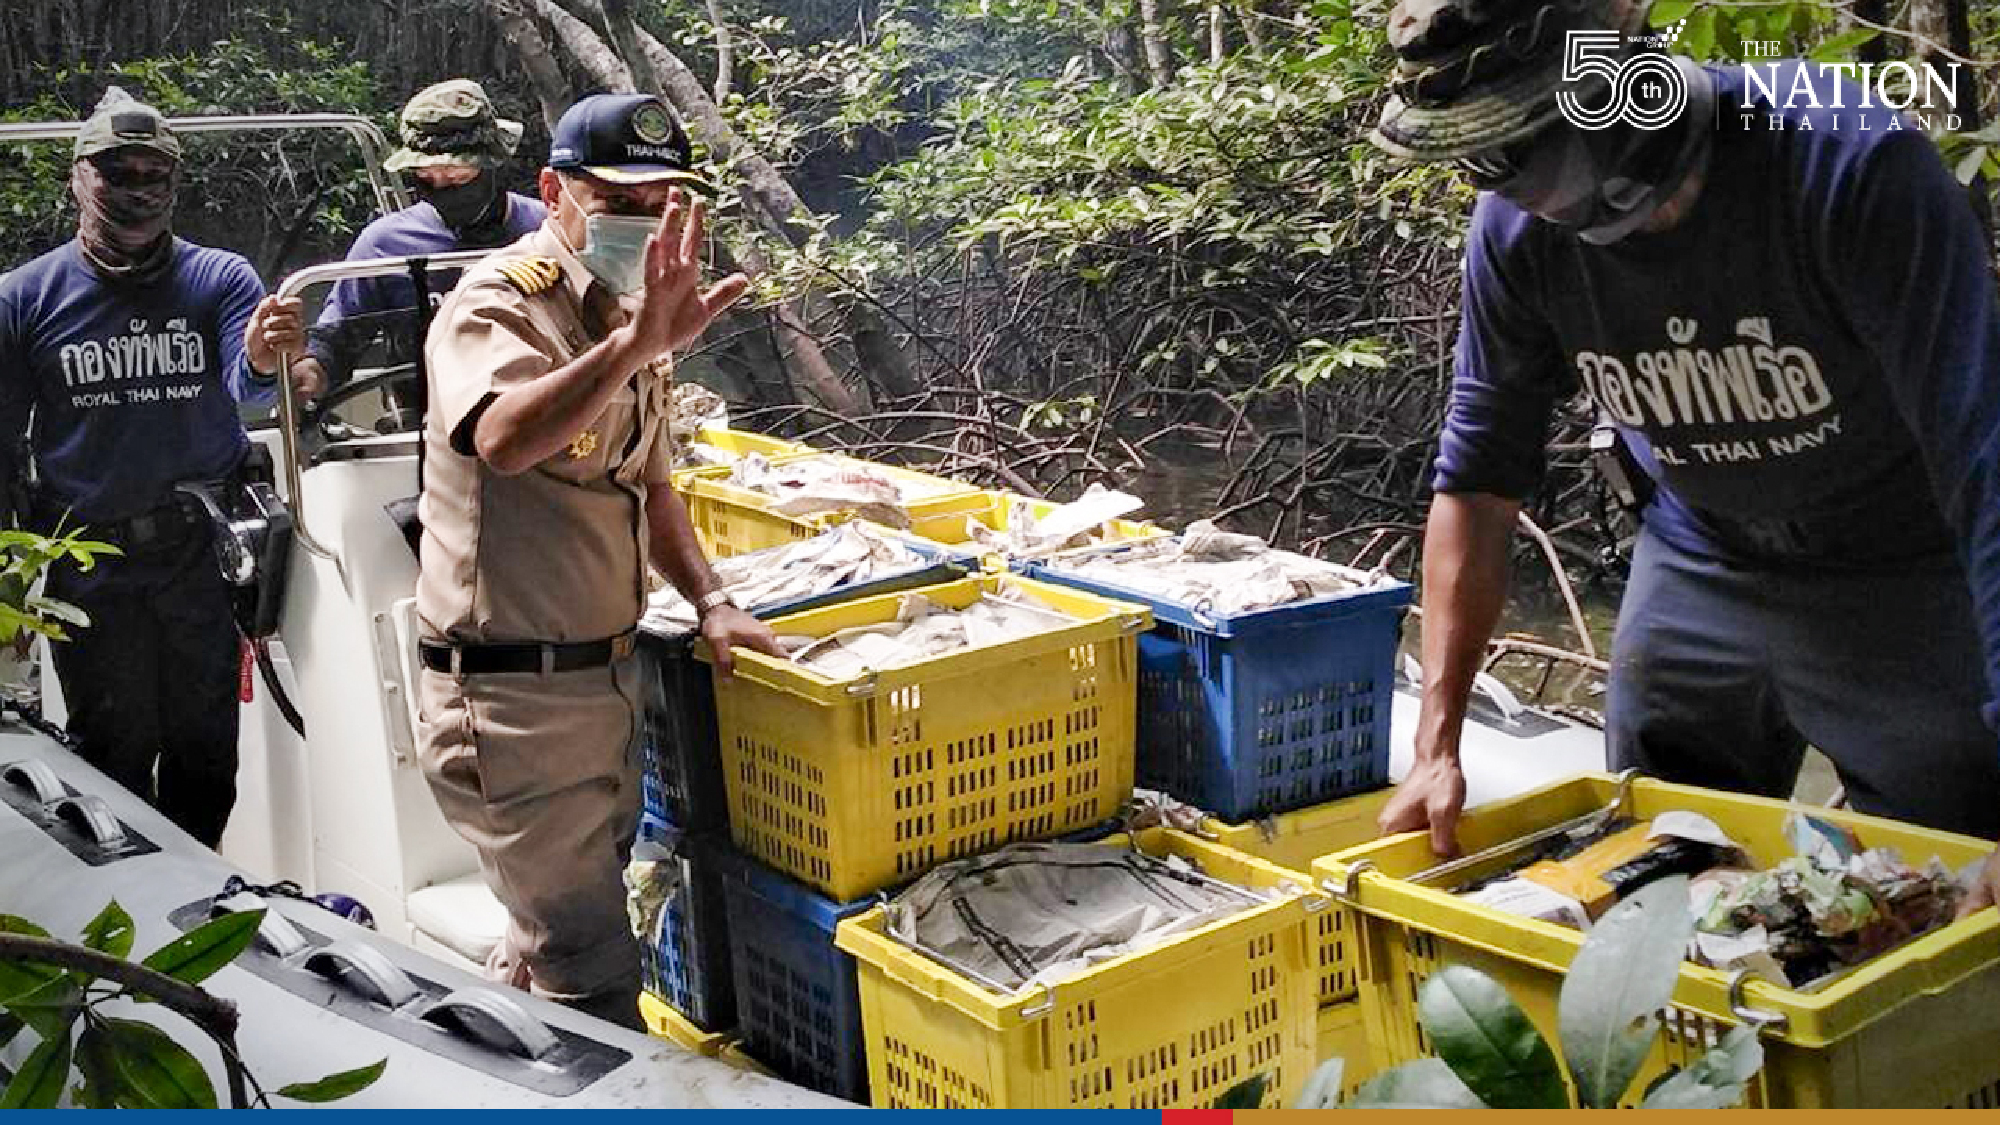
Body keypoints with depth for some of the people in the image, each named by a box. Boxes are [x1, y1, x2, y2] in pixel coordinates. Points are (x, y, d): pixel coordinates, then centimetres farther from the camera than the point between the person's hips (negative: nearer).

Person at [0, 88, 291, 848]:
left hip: (205, 550, 0)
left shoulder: (220, 279, 1)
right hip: (89, 564, 0)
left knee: (205, 752, 8)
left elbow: (246, 385, -16)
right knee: (114, 756, 9)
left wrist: (263, 361, -41)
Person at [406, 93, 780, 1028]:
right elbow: (503, 441, -40)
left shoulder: (626, 317, 12)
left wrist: (710, 601, 8)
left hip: (606, 671, 9)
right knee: (594, 975, -7)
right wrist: (638, 346, -51)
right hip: (511, 695, -9)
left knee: (553, 939, 22)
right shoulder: (499, 305, -16)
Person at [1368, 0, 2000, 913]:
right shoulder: (1515, 231, -14)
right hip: (1699, 571, 4)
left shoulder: (1852, 163, -29)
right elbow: (1478, 481, -6)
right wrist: (1437, 746, -11)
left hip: (1907, 577, -4)